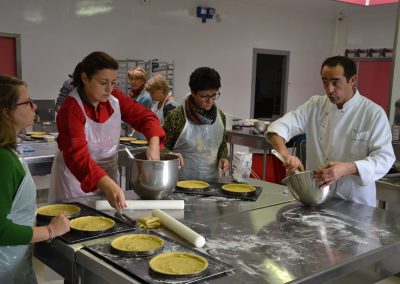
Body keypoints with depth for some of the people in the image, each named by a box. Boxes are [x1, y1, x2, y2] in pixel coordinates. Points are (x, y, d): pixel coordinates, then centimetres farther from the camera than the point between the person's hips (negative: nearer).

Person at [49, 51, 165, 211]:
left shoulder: (114, 97, -7)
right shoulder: (71, 108, -25)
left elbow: (144, 116, -3)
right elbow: (77, 155, -35)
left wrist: (154, 146, -23)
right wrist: (108, 185, -49)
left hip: (108, 173, 5)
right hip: (77, 178, -5)